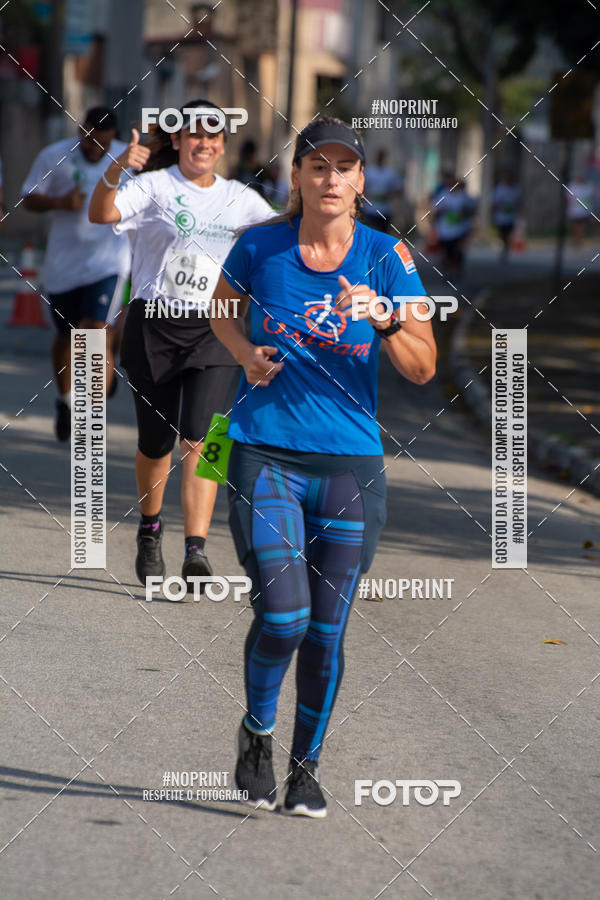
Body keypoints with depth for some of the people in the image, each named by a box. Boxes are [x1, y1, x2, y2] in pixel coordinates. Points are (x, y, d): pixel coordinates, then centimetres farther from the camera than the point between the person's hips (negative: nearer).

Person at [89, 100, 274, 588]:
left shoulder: (242, 200, 10)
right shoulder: (154, 186, -2)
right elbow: (102, 213, -19)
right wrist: (116, 170, -37)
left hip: (214, 332, 1)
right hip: (153, 327, -1)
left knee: (200, 438, -14)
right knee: (155, 442, 7)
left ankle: (196, 551, -20)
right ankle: (150, 529, 34)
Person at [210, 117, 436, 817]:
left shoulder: (385, 256, -2)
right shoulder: (260, 247, -2)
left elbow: (422, 369, -6)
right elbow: (222, 309, 19)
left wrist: (385, 319, -24)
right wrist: (246, 353, -1)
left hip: (351, 464, 1)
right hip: (265, 457, -1)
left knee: (327, 628, 5)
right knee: (283, 616, -14)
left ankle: (306, 765, 25)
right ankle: (256, 731, 15)